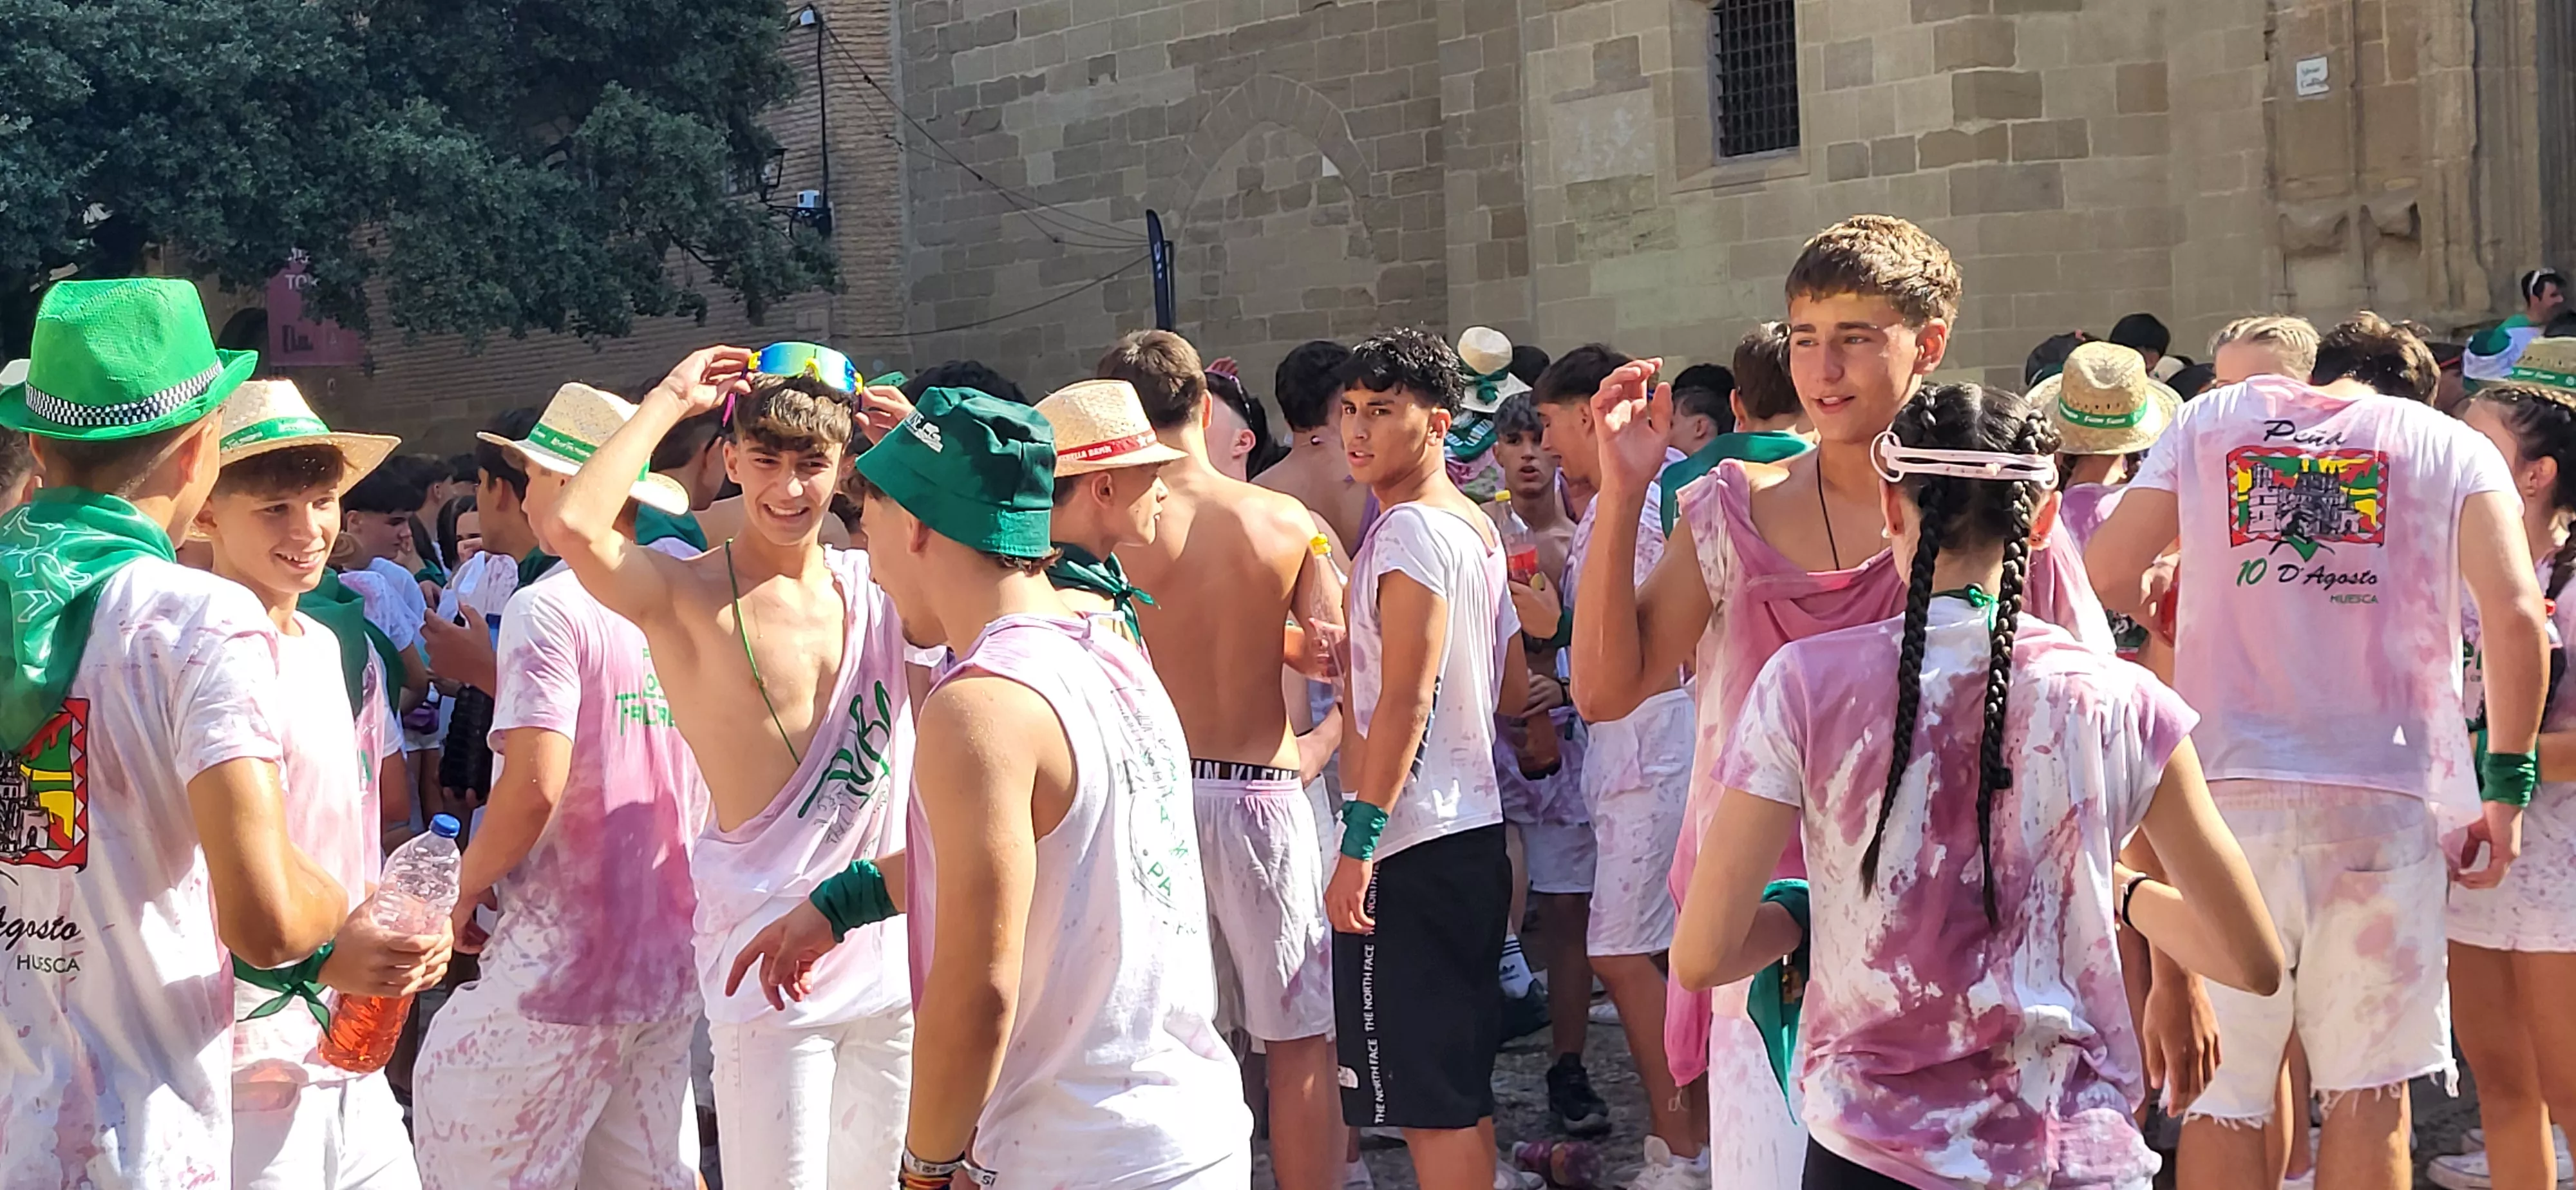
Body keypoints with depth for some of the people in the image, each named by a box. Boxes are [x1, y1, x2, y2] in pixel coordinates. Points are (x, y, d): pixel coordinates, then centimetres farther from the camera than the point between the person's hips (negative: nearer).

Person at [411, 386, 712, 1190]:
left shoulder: (549, 607, -13)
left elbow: (536, 786, -21)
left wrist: (468, 883, -7)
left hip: (568, 962, -7)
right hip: (670, 966, 7)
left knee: (464, 1121, 4)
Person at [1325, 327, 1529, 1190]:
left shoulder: (1409, 529, -14)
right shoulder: (1476, 527, 15)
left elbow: (1405, 700, -20)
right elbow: (1512, 690, 20)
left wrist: (1359, 842, -20)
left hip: (1411, 844, -10)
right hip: (1474, 828, 10)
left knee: (1427, 1097, -6)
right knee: (1459, 1087, 16)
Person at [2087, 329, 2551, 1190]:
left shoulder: (2210, 420, 14)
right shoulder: (2451, 446, 10)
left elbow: (2105, 572, 7)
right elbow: (2514, 613, -4)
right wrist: (2508, 782, 3)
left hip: (2227, 785, 1)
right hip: (2387, 794, -1)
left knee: (2224, 1092, 4)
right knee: (2368, 1088, 6)